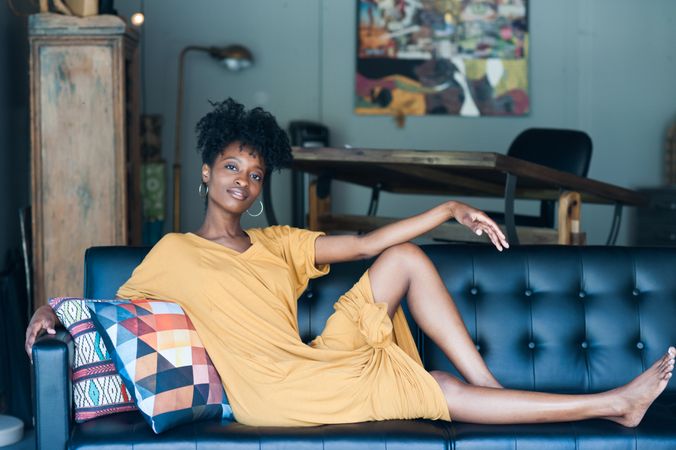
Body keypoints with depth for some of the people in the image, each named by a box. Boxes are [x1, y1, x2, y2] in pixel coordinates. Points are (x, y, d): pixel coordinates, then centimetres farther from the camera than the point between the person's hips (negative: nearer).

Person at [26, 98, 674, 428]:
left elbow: (365, 243, 15)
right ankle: (613, 403, -4)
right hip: (275, 396, -6)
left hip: (322, 368, 6)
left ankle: (494, 389, -6)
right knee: (444, 392, -11)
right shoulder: (173, 253, 8)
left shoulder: (278, 244, 20)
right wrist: (51, 310, -9)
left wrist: (448, 210, 8)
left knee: (404, 258, -5)